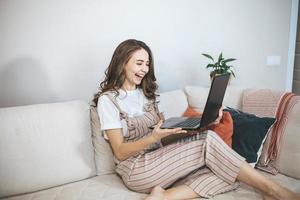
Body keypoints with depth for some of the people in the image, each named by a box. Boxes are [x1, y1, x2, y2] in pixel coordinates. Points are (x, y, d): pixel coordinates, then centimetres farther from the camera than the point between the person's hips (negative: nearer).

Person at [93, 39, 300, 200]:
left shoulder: (147, 92, 14)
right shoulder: (108, 99, -7)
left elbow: (165, 127, 10)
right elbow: (120, 152, -10)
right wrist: (153, 138, -28)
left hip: (158, 162, 7)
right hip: (136, 171, -6)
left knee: (226, 174, -18)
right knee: (207, 141, -22)